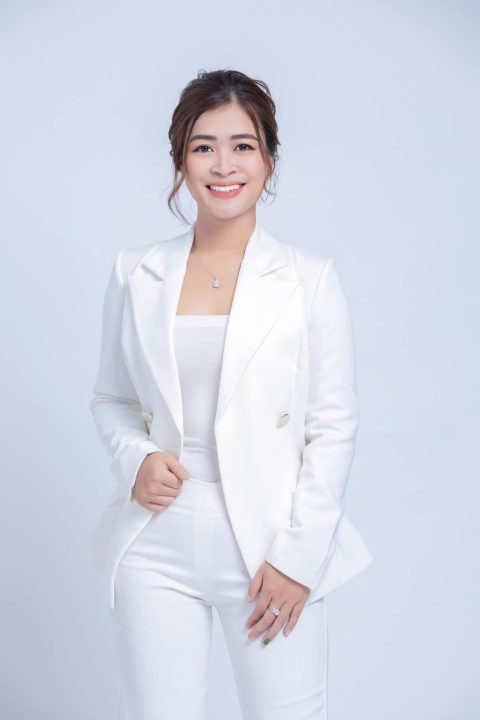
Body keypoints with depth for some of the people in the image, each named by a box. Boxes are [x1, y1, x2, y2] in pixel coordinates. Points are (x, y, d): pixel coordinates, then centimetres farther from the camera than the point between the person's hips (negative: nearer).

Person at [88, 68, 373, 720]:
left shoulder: (311, 277, -1)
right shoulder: (136, 273, 6)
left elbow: (334, 427, -2)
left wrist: (298, 555, -7)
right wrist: (133, 460, -6)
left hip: (273, 546, -1)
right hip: (157, 546, 2)